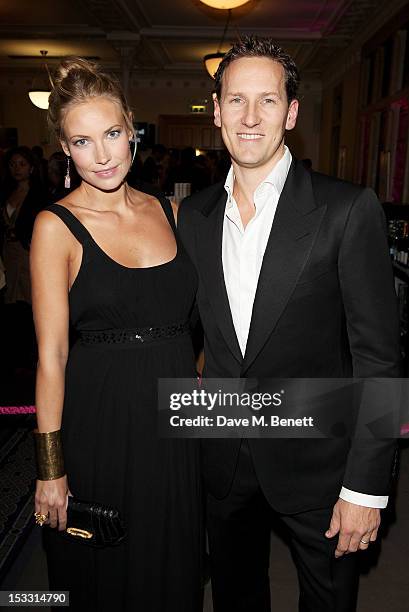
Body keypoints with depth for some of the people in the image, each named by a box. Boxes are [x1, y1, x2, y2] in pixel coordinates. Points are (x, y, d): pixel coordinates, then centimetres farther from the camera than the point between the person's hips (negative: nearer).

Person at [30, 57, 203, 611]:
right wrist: (52, 470, -10)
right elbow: (52, 355, -12)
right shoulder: (57, 226, -10)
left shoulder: (169, 211, 4)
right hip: (98, 425, -4)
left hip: (176, 419, 4)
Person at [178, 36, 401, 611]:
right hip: (225, 458, 4)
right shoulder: (193, 216, 0)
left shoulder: (349, 210, -15)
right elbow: (192, 329, 7)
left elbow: (378, 356, -14)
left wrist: (366, 487, -14)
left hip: (317, 459, -3)